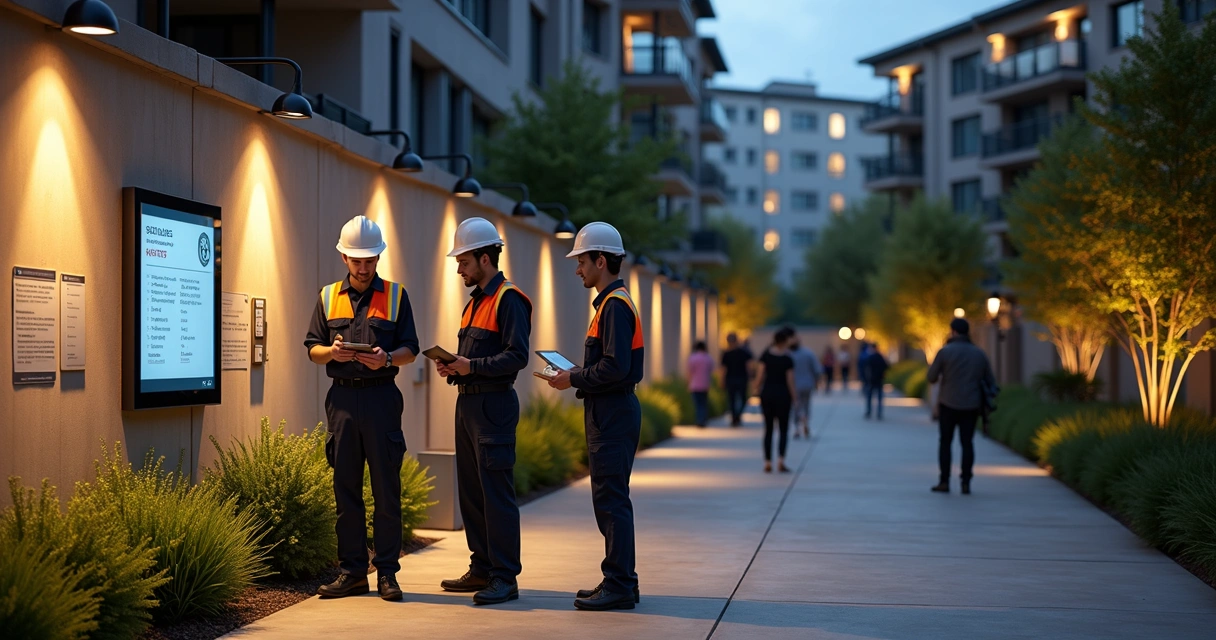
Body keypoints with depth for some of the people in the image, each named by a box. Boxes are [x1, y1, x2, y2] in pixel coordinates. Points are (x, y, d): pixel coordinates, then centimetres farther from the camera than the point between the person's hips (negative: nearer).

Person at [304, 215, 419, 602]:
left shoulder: (395, 295, 7)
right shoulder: (329, 297, 13)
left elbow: (410, 350, 4)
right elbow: (312, 348, 12)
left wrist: (386, 359, -17)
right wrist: (331, 352, -10)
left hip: (381, 398, -2)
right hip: (342, 398, 2)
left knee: (386, 490, -2)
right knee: (346, 489, 5)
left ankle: (387, 572, 3)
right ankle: (352, 572, 11)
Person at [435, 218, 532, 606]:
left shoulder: (509, 300, -10)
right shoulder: (476, 301, 20)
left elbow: (517, 356, -19)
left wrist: (473, 366, -23)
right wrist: (453, 366, 6)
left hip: (493, 405, -10)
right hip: (468, 402, 10)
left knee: (496, 493, -9)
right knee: (470, 491, 12)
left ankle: (504, 578, -7)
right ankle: (482, 569, 19)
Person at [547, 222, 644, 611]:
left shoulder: (615, 305, -15)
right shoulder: (611, 302, 18)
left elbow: (615, 367, -23)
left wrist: (574, 379, -13)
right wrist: (577, 374, 10)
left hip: (612, 415, -11)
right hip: (610, 413, 11)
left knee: (611, 501, -7)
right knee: (610, 501, 13)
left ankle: (619, 586, -4)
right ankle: (620, 582, 18)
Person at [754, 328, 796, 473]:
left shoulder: (766, 355, -3)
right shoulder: (787, 359, -10)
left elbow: (760, 375, -4)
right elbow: (790, 381, -8)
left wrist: (757, 390, 8)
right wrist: (794, 396, 4)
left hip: (767, 393, 3)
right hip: (782, 394, -3)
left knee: (768, 429, 11)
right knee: (783, 429, 5)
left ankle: (768, 463, 8)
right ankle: (781, 461, -11)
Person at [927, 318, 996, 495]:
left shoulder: (945, 351, -9)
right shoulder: (979, 353, 3)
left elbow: (931, 378, -6)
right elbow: (990, 381, 7)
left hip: (948, 404, -2)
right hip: (971, 406, 3)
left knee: (945, 442, 9)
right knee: (967, 442, 10)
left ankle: (944, 482, 6)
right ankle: (965, 483, 3)